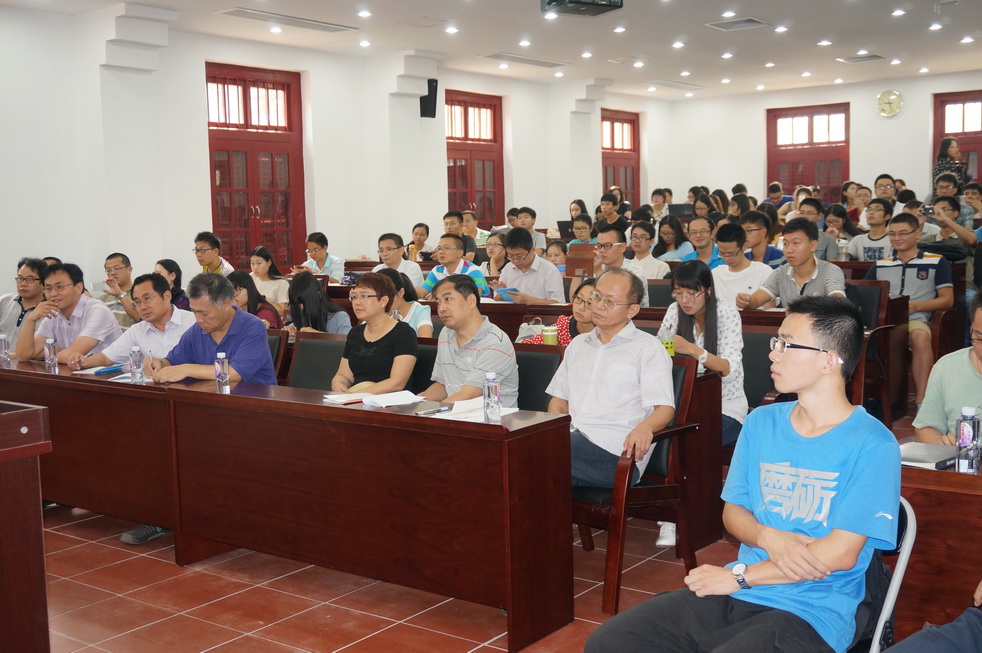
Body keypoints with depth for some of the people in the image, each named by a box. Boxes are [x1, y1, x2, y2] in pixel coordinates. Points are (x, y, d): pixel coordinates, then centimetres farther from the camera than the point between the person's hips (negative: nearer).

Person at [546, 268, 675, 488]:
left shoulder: (647, 347, 8)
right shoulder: (578, 344, 26)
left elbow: (664, 408, -2)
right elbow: (559, 400, 27)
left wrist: (645, 427, -26)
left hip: (616, 452, -6)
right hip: (572, 438, 6)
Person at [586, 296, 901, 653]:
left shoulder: (872, 445, -10)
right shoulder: (761, 422, 9)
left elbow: (840, 553, -15)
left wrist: (737, 575, -10)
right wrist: (768, 538, -11)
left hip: (810, 613, -6)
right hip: (737, 593, 6)